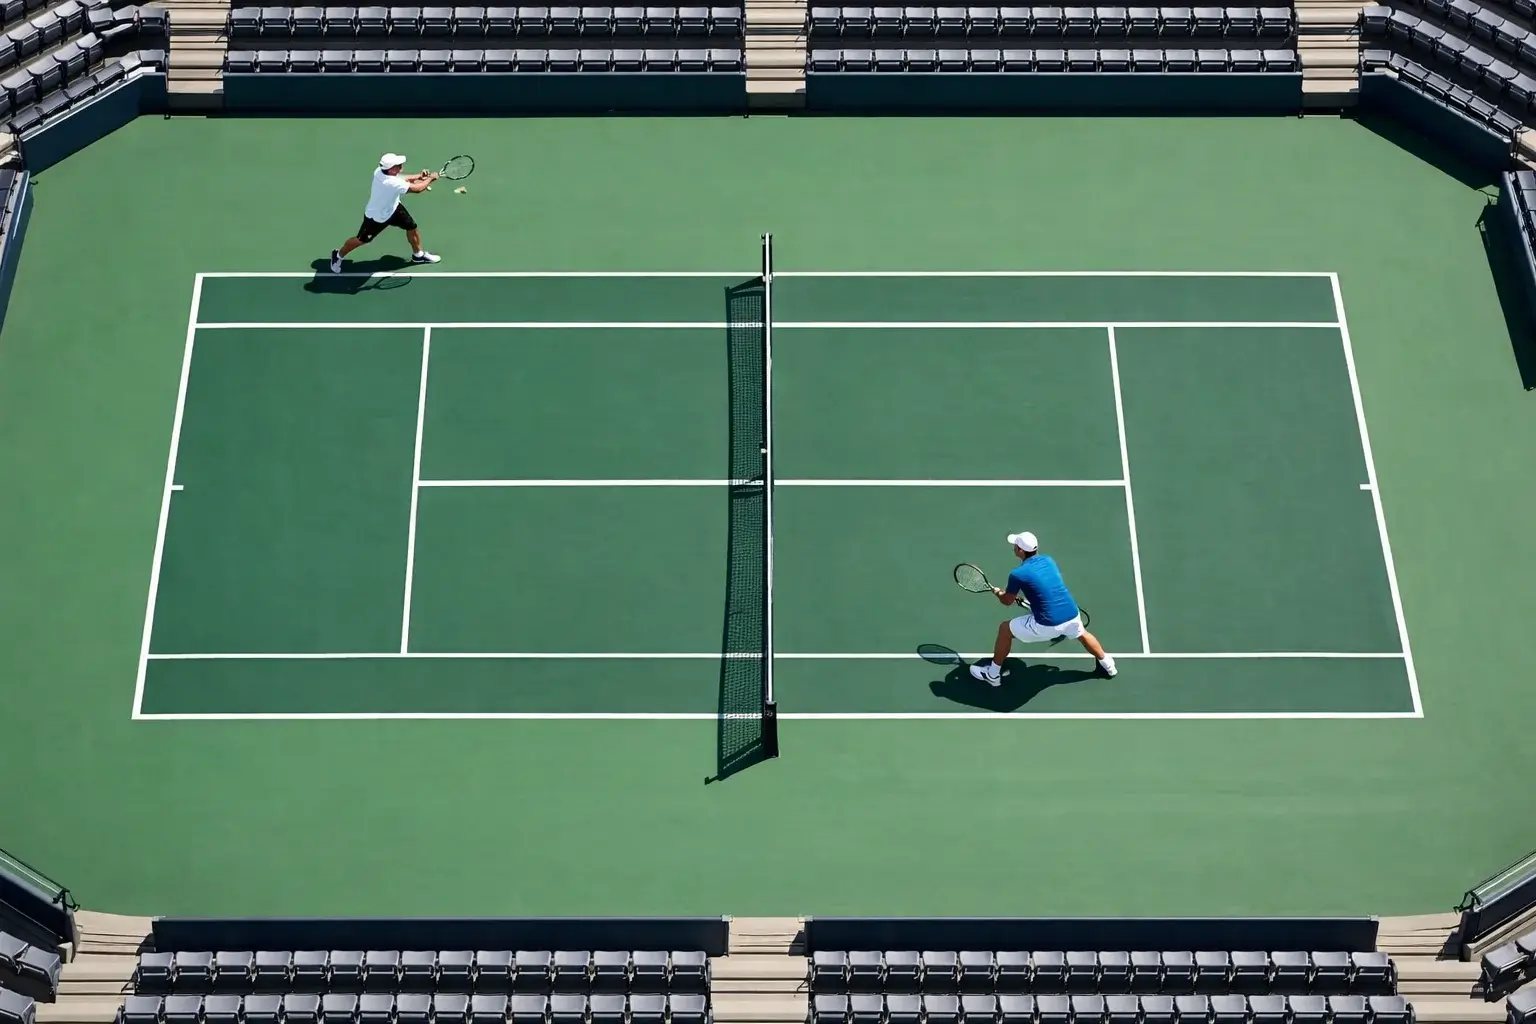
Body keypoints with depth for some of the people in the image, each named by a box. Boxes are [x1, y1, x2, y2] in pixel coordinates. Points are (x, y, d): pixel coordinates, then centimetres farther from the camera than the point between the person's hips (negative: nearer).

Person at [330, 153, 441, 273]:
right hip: (376, 217, -8)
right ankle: (338, 255, 37)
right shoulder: (392, 183, -45)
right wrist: (430, 178, -20)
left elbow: (400, 179, 2)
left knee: (412, 227, 13)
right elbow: (417, 188, -37)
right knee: (361, 240, 12)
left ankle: (418, 254, 38)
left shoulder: (380, 172, -20)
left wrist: (418, 176, -9)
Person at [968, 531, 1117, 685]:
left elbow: (1007, 601, 8)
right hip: (1072, 616, 5)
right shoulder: (1048, 560, 6)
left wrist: (997, 592, 30)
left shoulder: (1017, 574, -11)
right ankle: (1107, 665, 60)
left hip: (1047, 625, -5)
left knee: (1005, 629, 16)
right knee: (1081, 634, 41)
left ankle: (992, 674, 28)